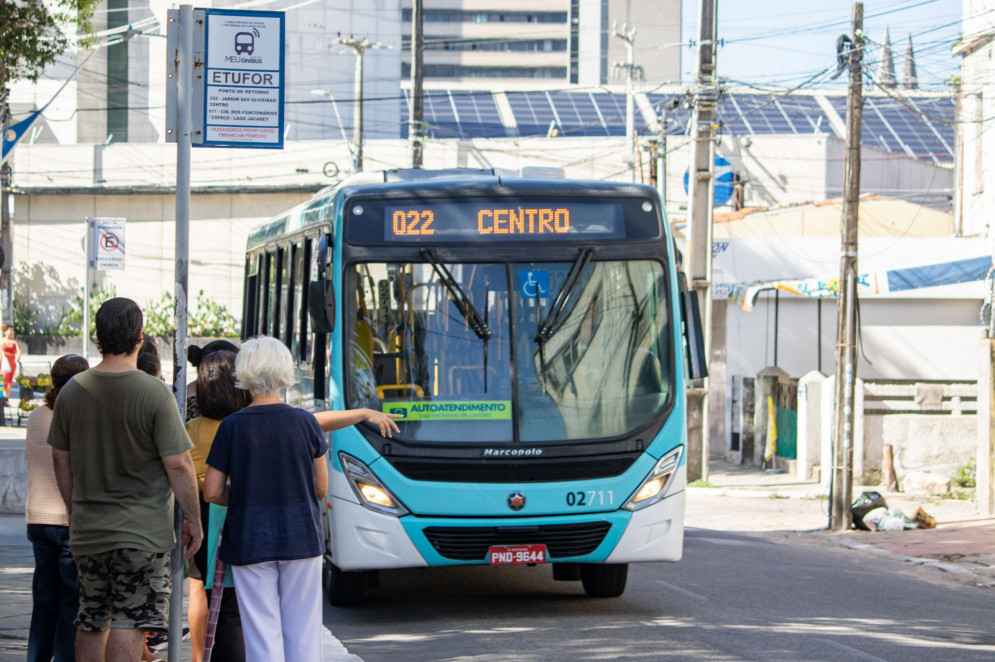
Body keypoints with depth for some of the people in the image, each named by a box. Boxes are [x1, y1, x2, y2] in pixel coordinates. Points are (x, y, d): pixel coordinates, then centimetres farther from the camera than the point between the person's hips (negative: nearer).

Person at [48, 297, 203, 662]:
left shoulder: (72, 390, 3)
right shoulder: (154, 393, -13)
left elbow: (61, 459, 11)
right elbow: (178, 464, -13)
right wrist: (193, 519, -2)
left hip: (87, 532, 5)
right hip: (143, 530, -5)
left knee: (90, 623, 15)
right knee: (128, 625, -5)